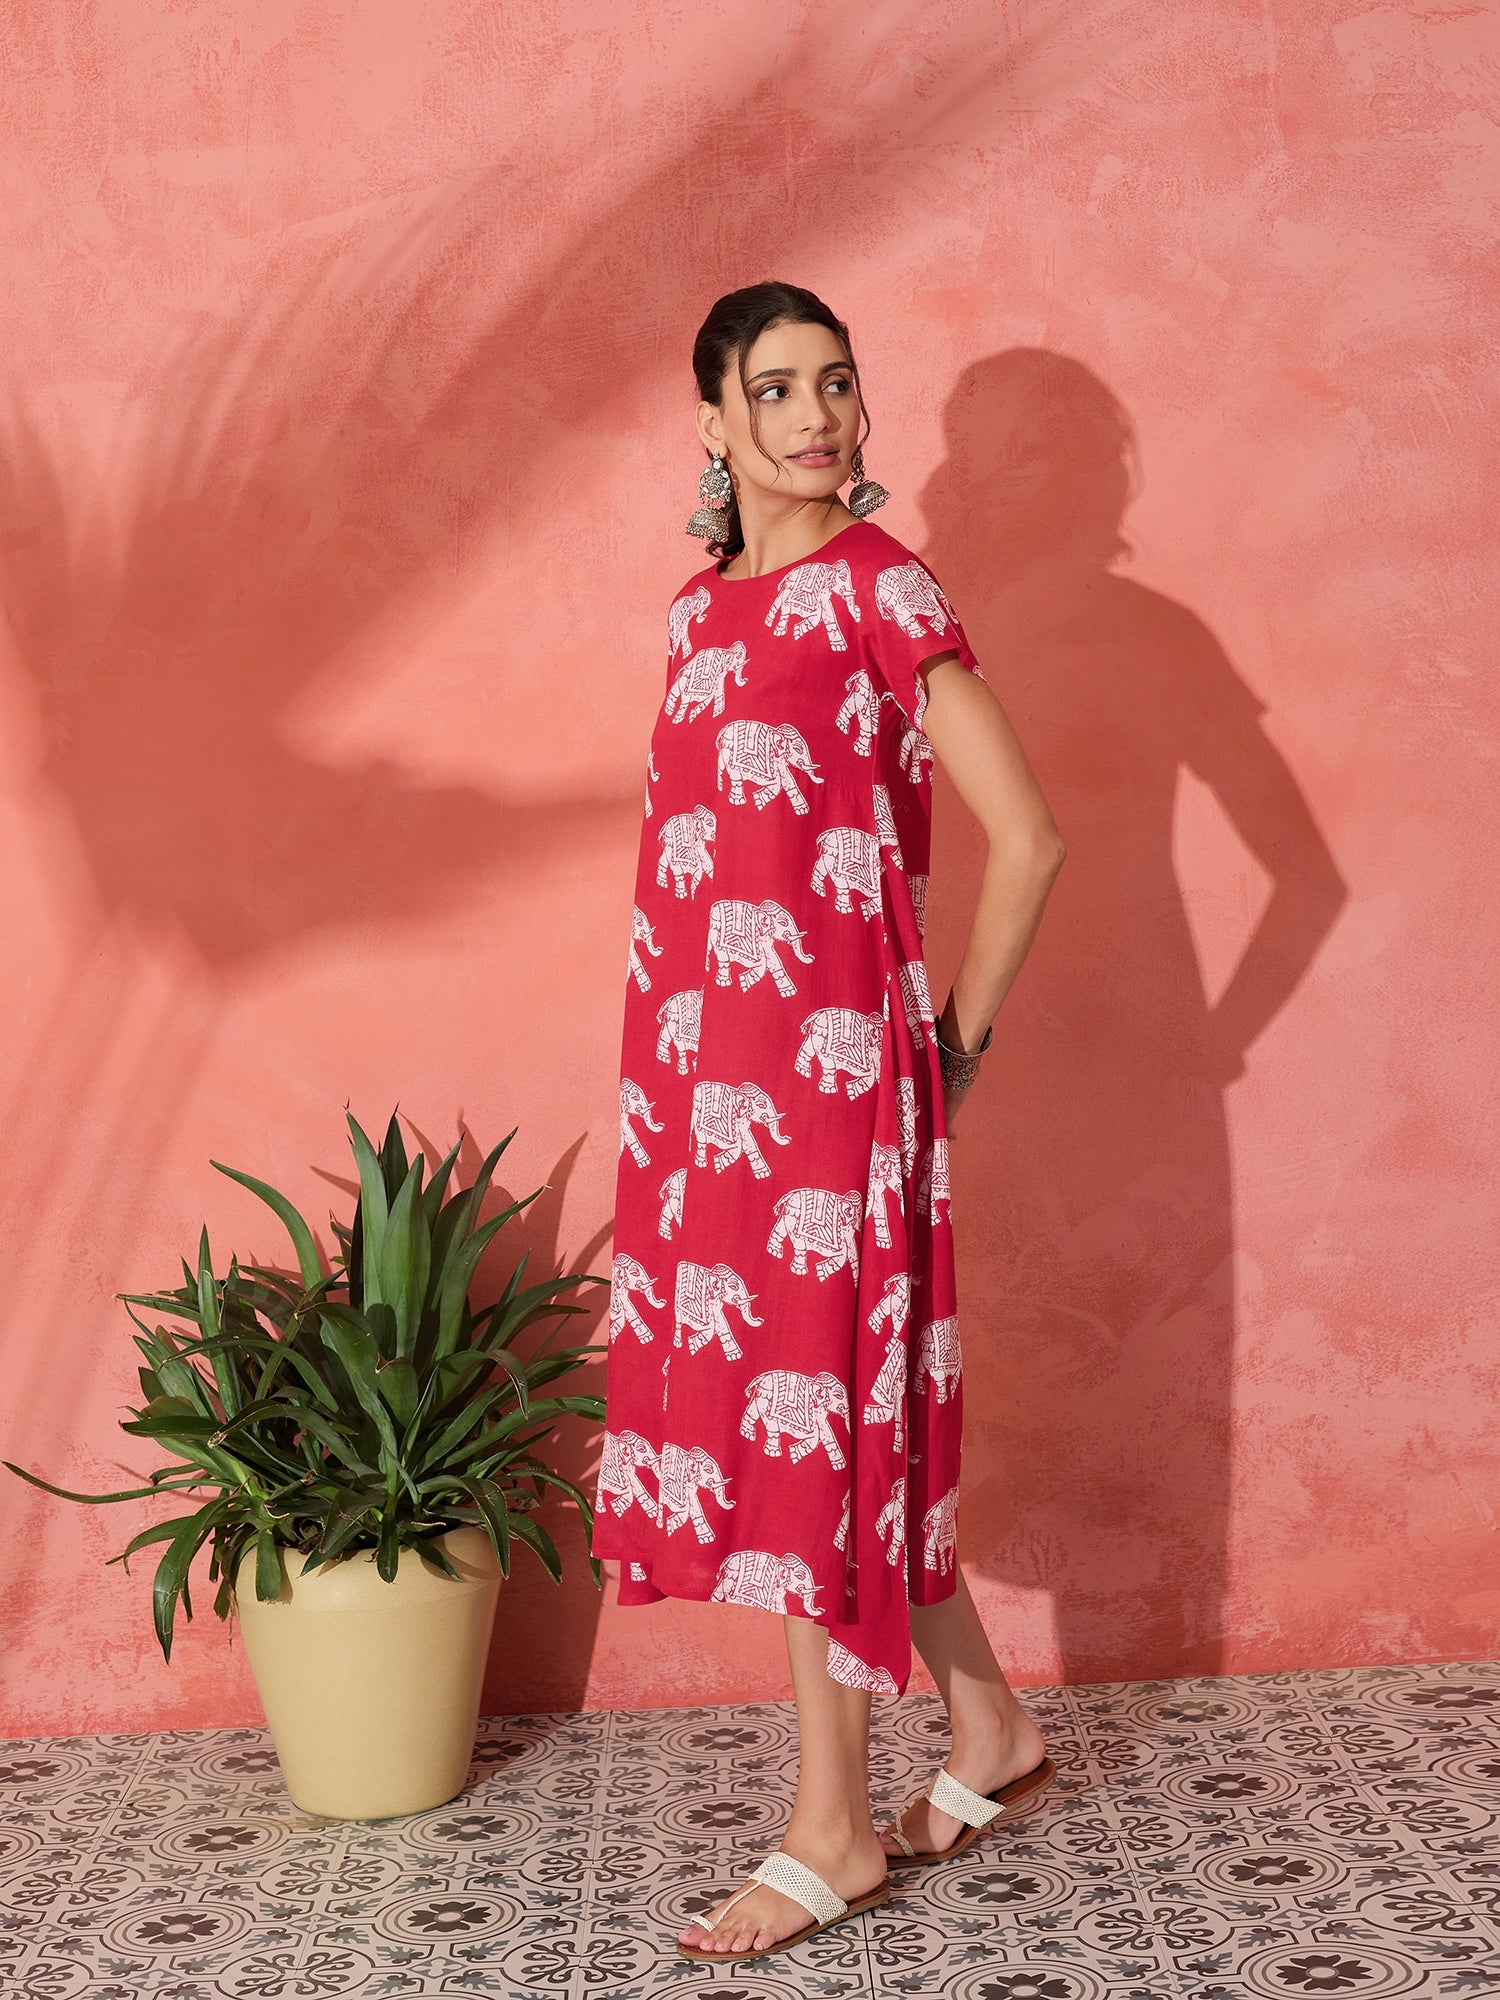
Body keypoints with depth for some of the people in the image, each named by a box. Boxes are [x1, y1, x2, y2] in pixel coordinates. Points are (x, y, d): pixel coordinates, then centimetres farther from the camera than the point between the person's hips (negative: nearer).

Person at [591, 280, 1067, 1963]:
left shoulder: (877, 586, -7)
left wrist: (954, 1036, -3)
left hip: (826, 1055, -8)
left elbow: (1026, 839, -10)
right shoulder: (701, 608, 14)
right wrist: (685, 1055, 16)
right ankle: (991, 1735, 29)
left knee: (810, 1401, -2)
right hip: (700, 1058, 8)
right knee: (746, 1391, 12)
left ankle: (832, 1831, 12)